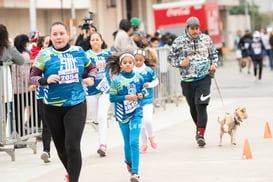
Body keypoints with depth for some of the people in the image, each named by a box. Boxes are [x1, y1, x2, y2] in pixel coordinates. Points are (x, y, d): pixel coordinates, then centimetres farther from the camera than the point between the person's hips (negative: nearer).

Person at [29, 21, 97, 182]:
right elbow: (33, 77, -3)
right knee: (61, 147, 14)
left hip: (76, 104, -1)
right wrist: (46, 80, -23)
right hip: (52, 107, 1)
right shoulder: (45, 54, -5)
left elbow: (92, 68, 16)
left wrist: (91, 78, -6)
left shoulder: (78, 52, 1)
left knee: (73, 146, -15)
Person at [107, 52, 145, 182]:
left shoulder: (139, 78, 0)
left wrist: (141, 95, -7)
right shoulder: (116, 80, -7)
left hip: (136, 113, 0)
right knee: (127, 142, 11)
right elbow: (112, 98, -6)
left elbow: (143, 91, 15)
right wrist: (126, 97, -17)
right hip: (122, 113, 0)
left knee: (134, 142, -12)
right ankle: (128, 161, 43)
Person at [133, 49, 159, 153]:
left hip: (147, 99, -2)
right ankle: (144, 144, 23)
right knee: (140, 122, 8)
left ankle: (151, 136, 12)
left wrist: (149, 84, -12)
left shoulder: (148, 70, -3)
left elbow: (156, 81, 6)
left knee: (147, 120, -18)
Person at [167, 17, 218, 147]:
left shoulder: (206, 39, 4)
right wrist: (180, 63, -13)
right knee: (193, 107, 15)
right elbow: (171, 57, 6)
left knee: (201, 106, -14)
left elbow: (214, 54, 18)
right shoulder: (178, 42, -2)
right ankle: (198, 127, 40)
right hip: (187, 79, 1)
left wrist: (214, 64, 0)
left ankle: (201, 135, -13)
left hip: (204, 78, -1)